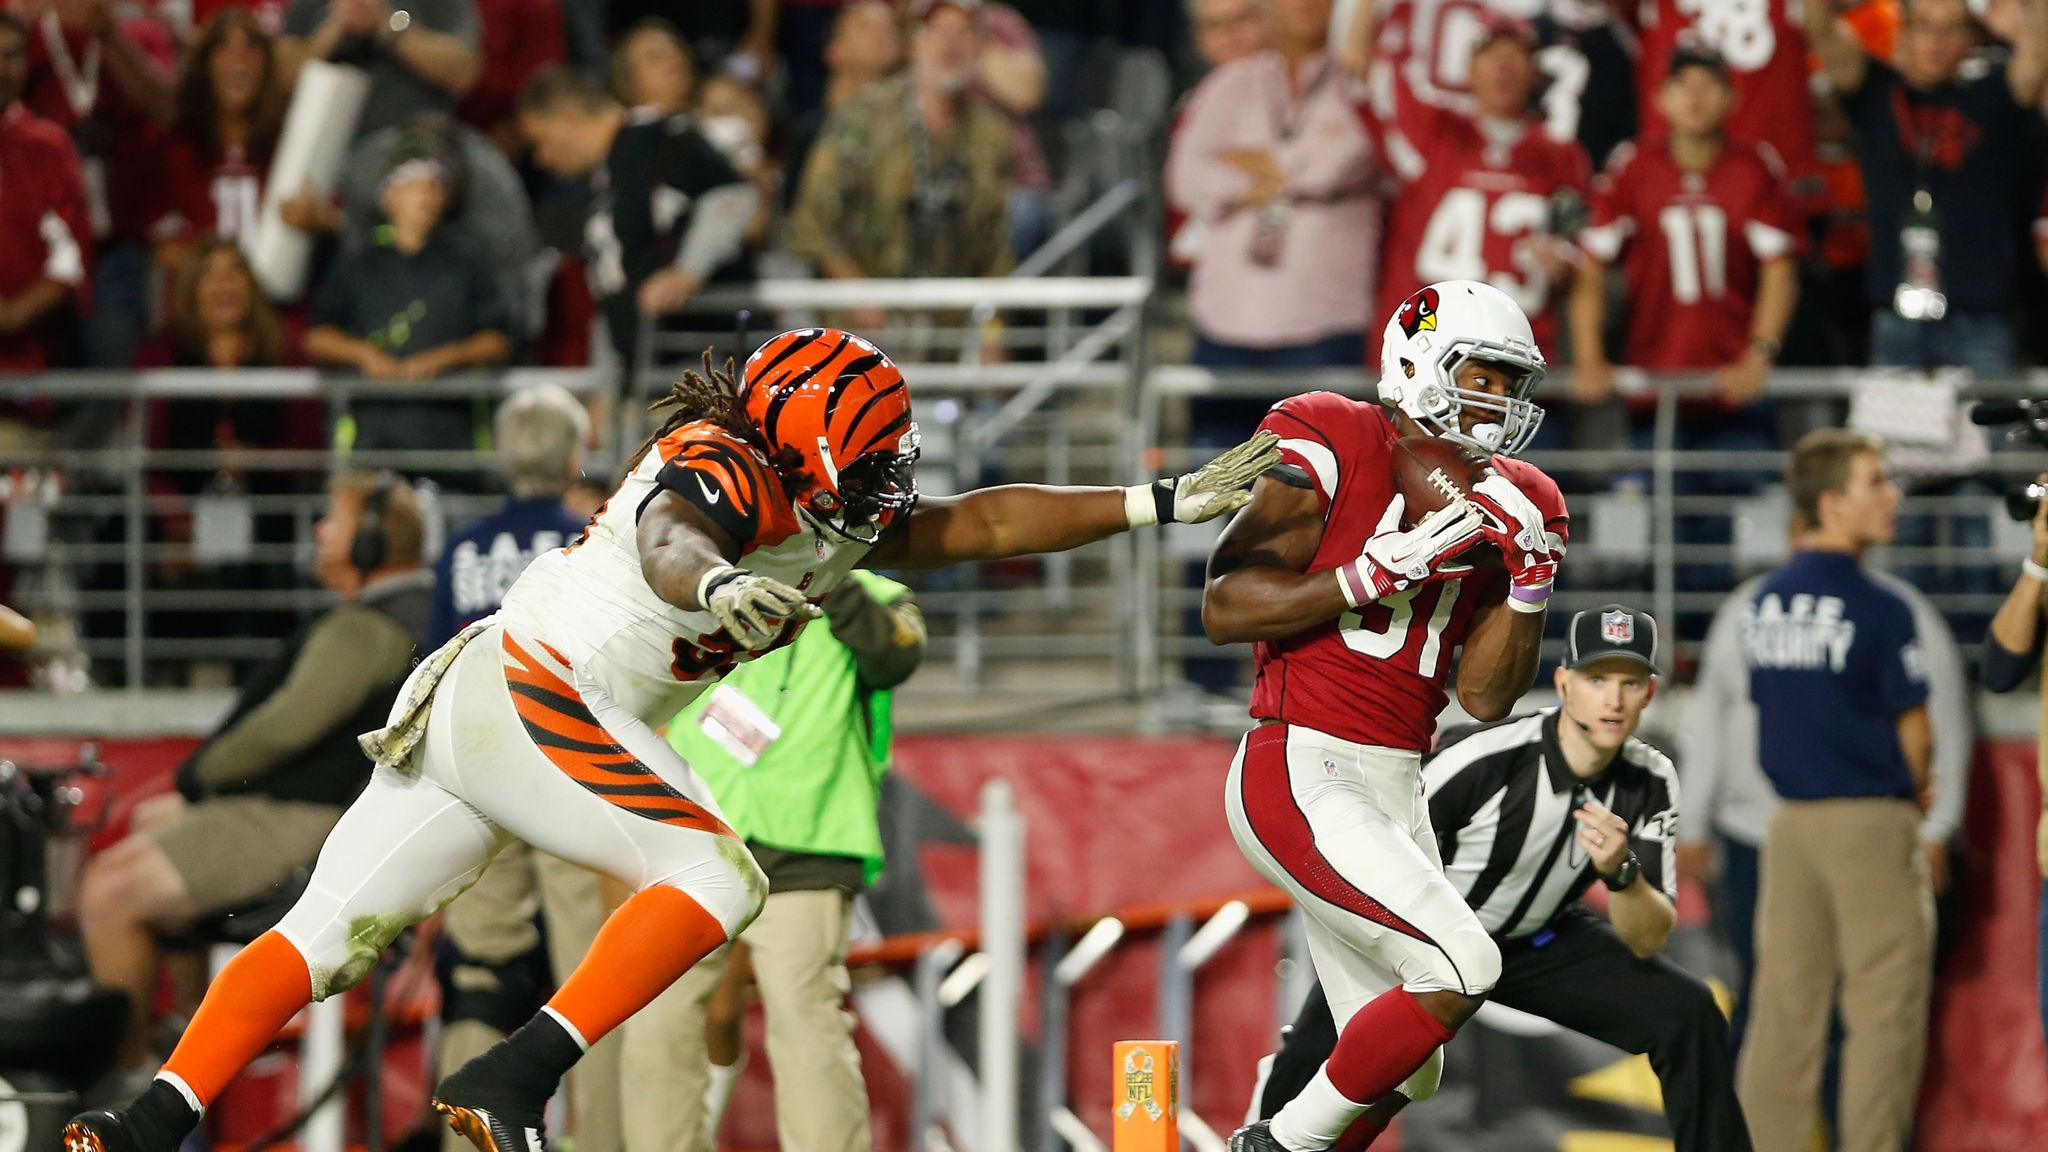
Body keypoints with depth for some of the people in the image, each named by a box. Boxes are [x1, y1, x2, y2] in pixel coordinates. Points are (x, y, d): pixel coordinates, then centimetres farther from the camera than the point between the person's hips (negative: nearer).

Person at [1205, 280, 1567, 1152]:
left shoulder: (1504, 504, 12)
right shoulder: (1332, 448, -8)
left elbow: (1486, 698, 9)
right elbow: (1224, 610, -14)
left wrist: (1529, 582, -5)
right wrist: (1381, 571, -20)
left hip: (1396, 788, 8)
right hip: (1303, 777, -8)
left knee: (1401, 1073, 8)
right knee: (1461, 965, -22)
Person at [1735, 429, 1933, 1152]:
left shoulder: (1762, 604, 8)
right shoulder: (1877, 609, -14)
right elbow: (1913, 730, -9)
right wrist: (1914, 798, 13)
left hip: (1789, 820, 6)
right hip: (1870, 821, -6)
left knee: (1784, 1005, 9)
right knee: (1883, 1010, -1)